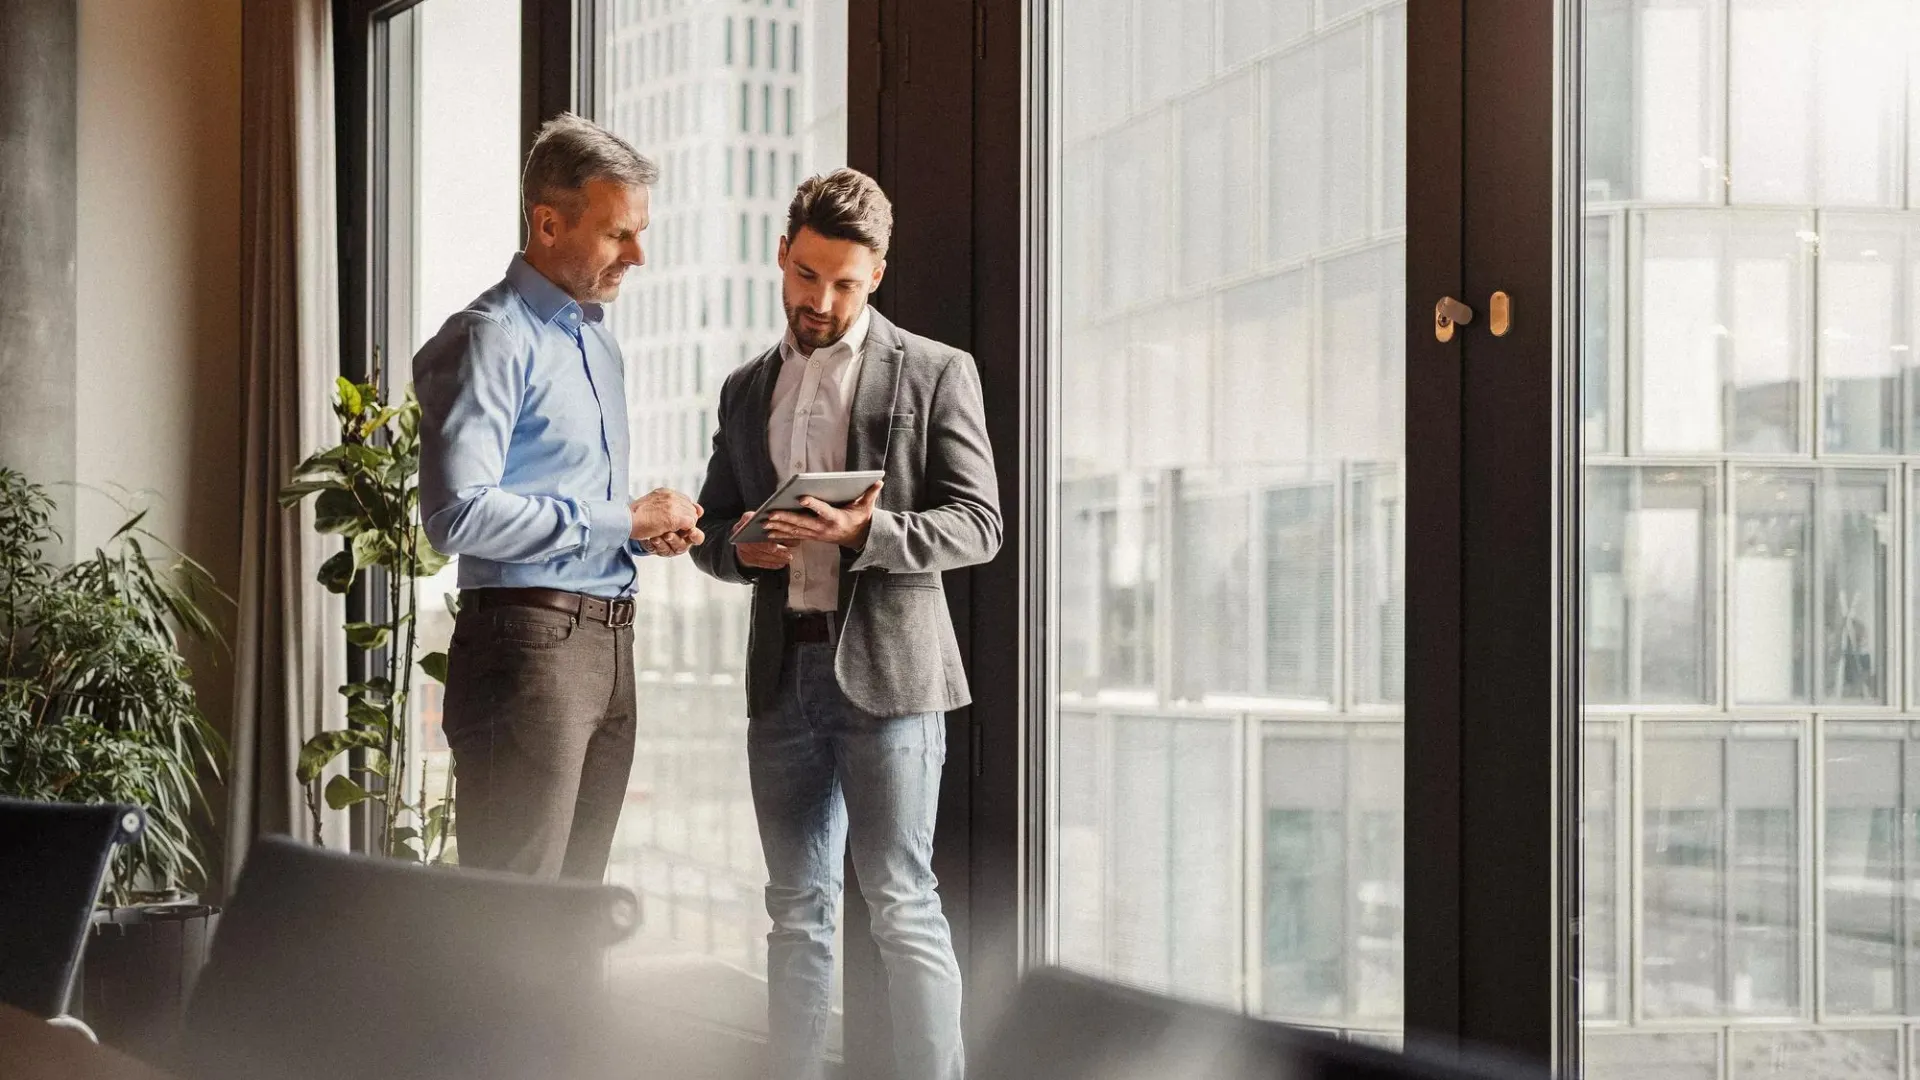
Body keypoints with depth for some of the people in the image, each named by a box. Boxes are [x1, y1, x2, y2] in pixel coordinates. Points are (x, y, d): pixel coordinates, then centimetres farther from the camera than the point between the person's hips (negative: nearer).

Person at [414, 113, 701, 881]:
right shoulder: (492, 339, -10)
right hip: (527, 638, -9)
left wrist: (650, 527, 7)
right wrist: (620, 521, -16)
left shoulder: (596, 340, 19)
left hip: (609, 644, 9)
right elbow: (459, 513, -21)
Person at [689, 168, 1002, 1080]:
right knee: (797, 910, 8)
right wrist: (739, 548, -4)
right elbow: (711, 529, 20)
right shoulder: (747, 389, 17)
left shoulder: (934, 375, 2)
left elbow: (977, 523, -3)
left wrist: (863, 533, -19)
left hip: (885, 672, -5)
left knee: (901, 906, -7)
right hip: (783, 672, 5)